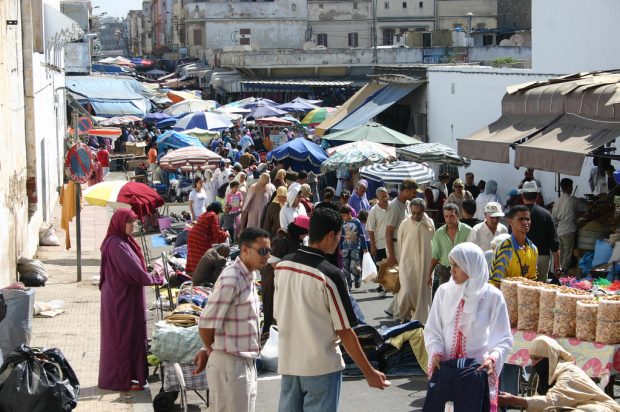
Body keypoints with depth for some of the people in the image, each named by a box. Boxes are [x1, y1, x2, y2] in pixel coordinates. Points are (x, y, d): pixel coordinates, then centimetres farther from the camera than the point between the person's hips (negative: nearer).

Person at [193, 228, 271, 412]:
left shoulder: (249, 276, 9)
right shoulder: (231, 279, -20)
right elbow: (207, 324, -20)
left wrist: (208, 351, 10)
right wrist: (211, 351, -1)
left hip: (246, 363, 9)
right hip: (230, 364, -9)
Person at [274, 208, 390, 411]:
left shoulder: (282, 265, 1)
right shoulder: (331, 275, -17)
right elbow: (344, 332, -14)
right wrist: (369, 373, -6)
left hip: (288, 363, 6)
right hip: (321, 366, -6)